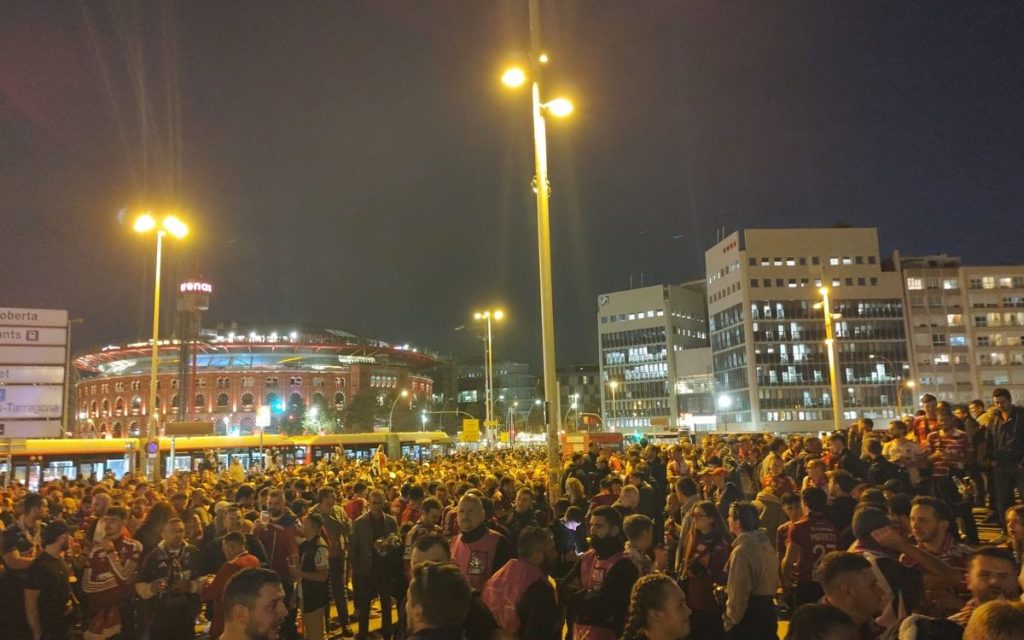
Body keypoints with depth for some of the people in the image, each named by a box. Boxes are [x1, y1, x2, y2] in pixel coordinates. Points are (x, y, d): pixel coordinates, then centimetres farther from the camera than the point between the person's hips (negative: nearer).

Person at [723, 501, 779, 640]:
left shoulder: (741, 550, -21)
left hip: (748, 616, -8)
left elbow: (738, 592, -21)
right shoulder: (766, 544, 6)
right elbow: (774, 581, 13)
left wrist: (730, 621, -11)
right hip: (767, 611, 8)